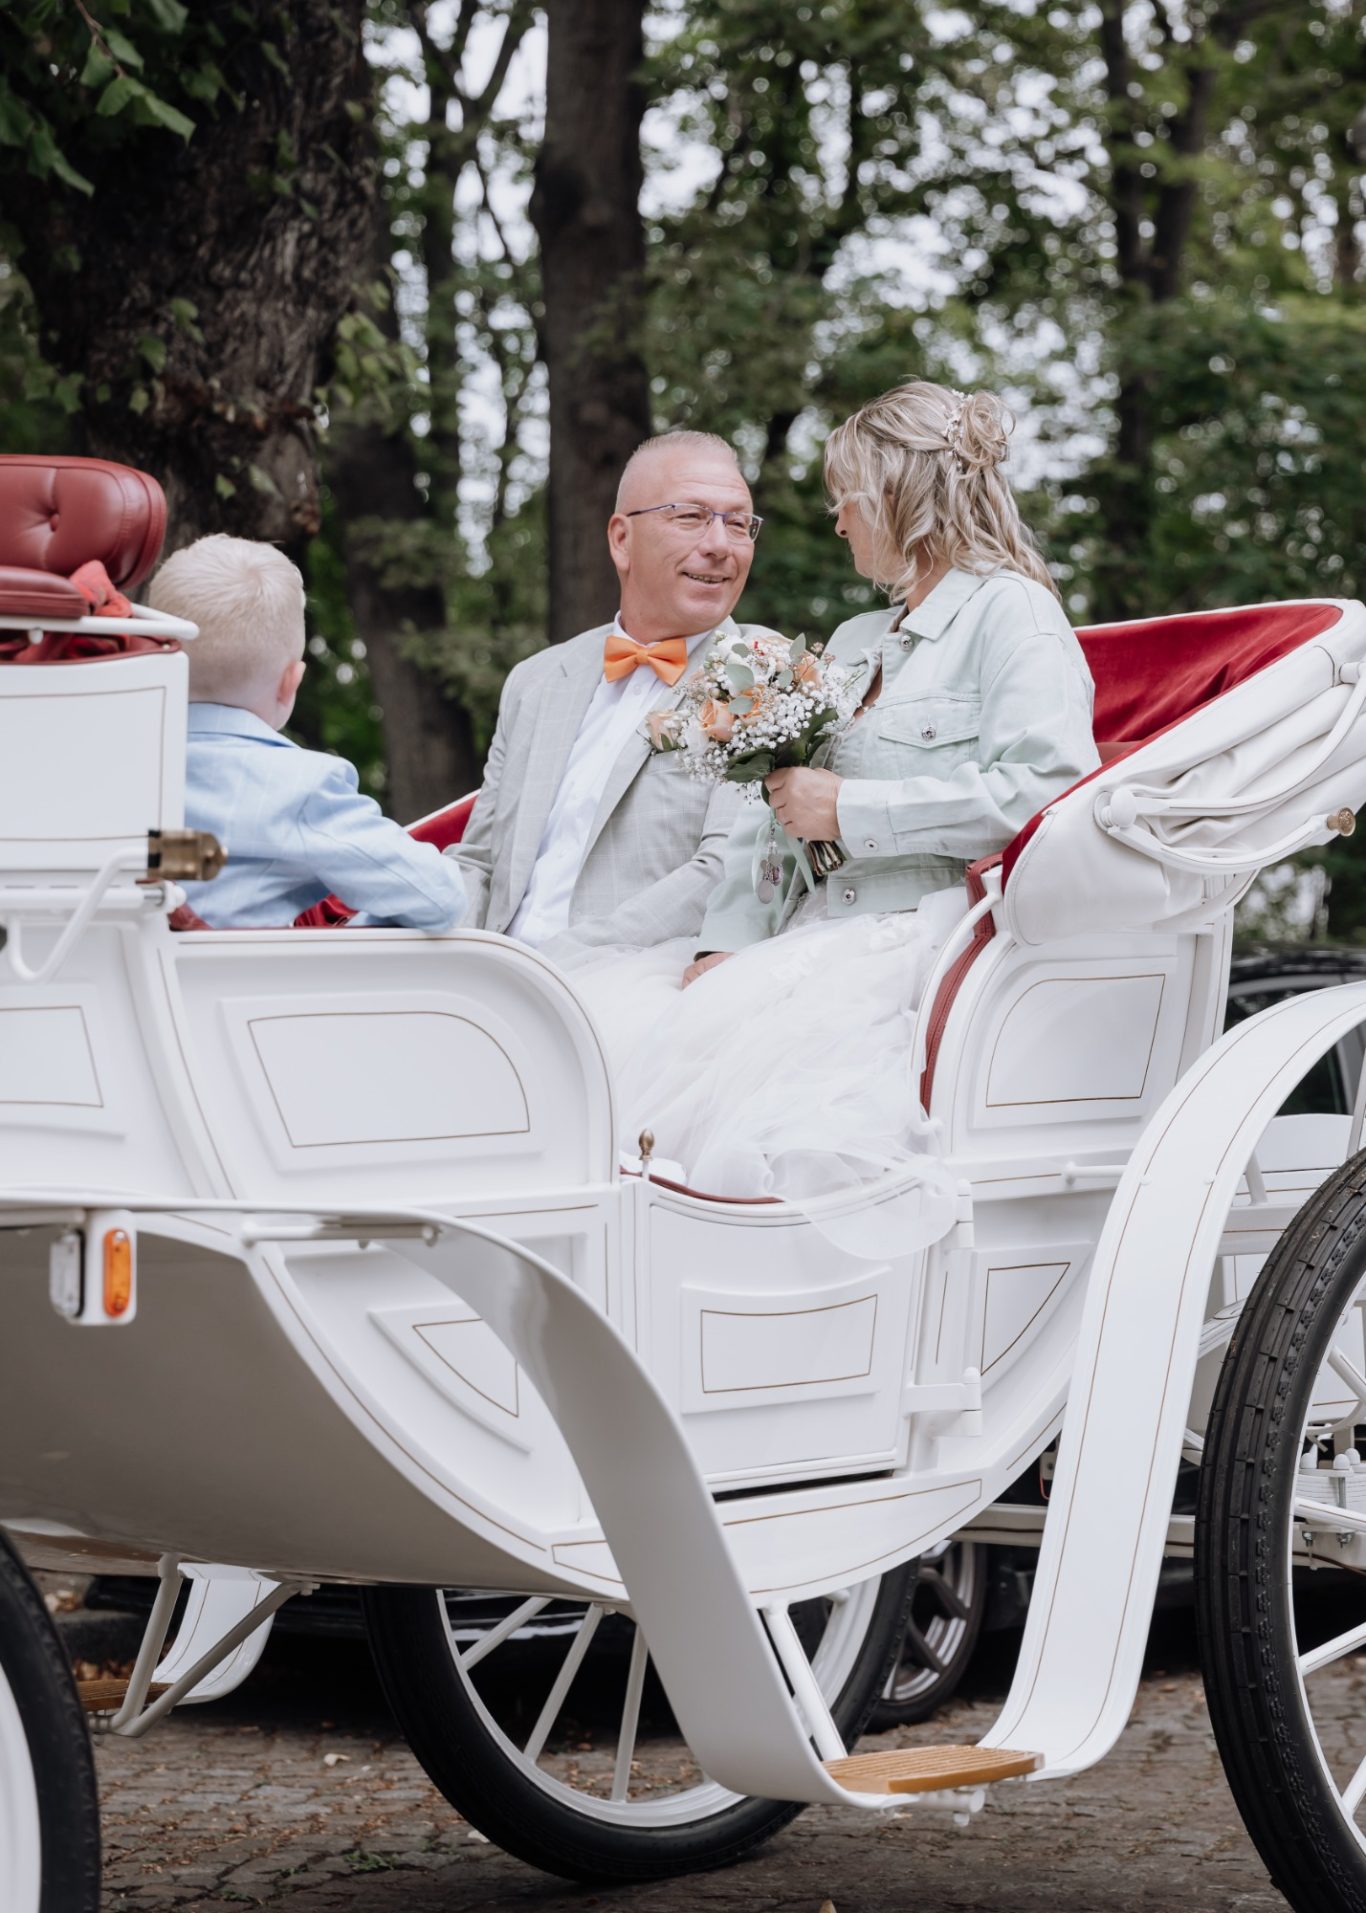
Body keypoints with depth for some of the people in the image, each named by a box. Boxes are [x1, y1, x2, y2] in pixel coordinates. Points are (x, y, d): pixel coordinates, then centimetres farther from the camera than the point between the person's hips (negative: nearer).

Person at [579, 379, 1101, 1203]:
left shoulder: (1009, 612, 3)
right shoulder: (856, 642, 30)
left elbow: (1038, 791, -14)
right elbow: (776, 809, 19)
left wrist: (850, 810, -10)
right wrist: (722, 949, 2)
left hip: (930, 936, -8)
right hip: (821, 940, 8)